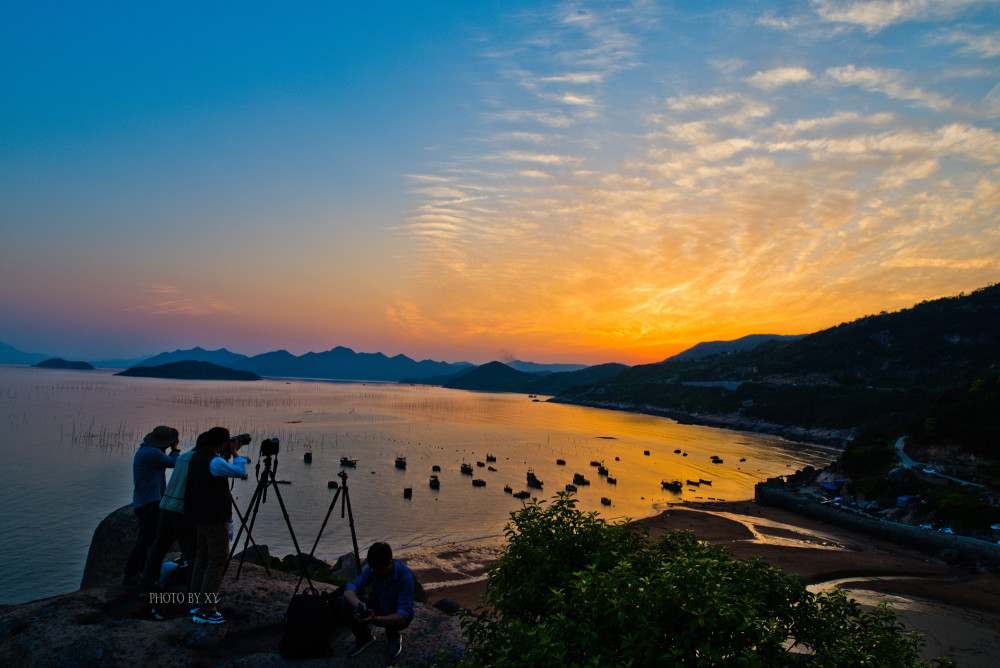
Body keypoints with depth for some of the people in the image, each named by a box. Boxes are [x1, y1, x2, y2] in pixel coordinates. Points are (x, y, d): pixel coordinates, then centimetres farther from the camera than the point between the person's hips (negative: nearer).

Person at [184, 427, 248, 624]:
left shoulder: (197, 456, 7)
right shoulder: (214, 462, -22)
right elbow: (241, 472, -13)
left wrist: (229, 454, 13)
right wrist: (235, 453, -1)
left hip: (200, 517, 10)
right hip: (215, 518, -10)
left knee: (202, 558, 19)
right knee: (217, 563, -4)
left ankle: (197, 600, 29)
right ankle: (206, 610, -4)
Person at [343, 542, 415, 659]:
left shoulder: (405, 576, -32)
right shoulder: (372, 568, -19)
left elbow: (403, 615, -37)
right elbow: (350, 588, -22)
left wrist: (376, 620, -53)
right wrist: (357, 604, -45)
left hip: (396, 615, -3)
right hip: (379, 606, 4)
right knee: (347, 605, -20)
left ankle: (394, 636, 0)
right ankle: (364, 637, 7)